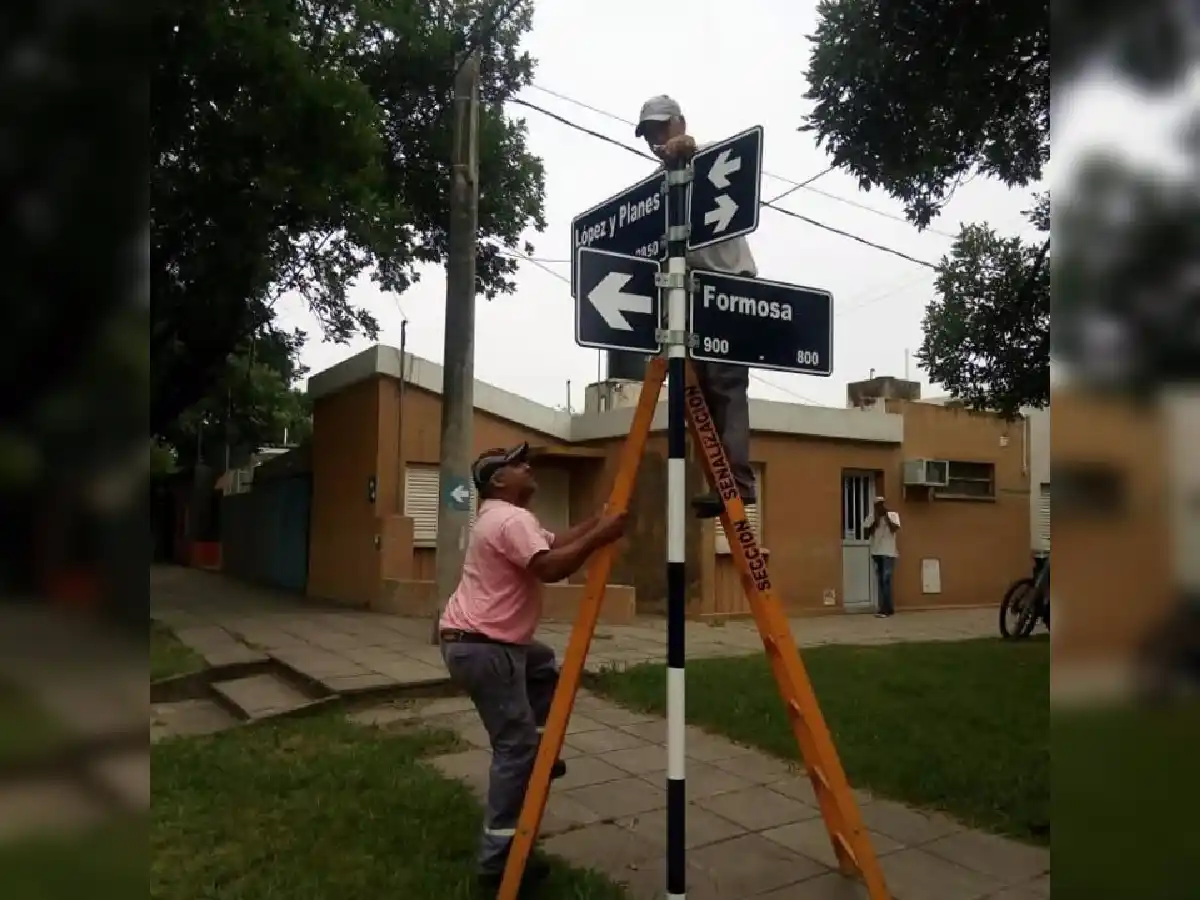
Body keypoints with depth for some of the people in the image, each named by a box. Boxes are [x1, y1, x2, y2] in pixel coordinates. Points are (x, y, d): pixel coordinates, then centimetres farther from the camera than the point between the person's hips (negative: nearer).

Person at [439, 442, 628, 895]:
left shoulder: (503, 517, 17)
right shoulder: (511, 519, -17)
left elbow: (556, 542, 19)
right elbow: (551, 567, -29)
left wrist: (596, 522, 9)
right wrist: (600, 537, -22)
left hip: (493, 640, 11)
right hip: (482, 647, -11)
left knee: (545, 667, 29)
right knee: (516, 746, -5)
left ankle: (534, 753, 29)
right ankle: (498, 861, 2)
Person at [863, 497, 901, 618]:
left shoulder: (893, 515, 0)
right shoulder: (871, 518, 4)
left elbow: (895, 529, -15)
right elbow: (866, 534, -2)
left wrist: (886, 517, -13)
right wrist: (875, 522, -10)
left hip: (889, 553, -4)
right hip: (876, 553, 4)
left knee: (886, 581, -10)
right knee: (880, 582, 7)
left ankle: (885, 610, -9)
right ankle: (889, 609, 16)